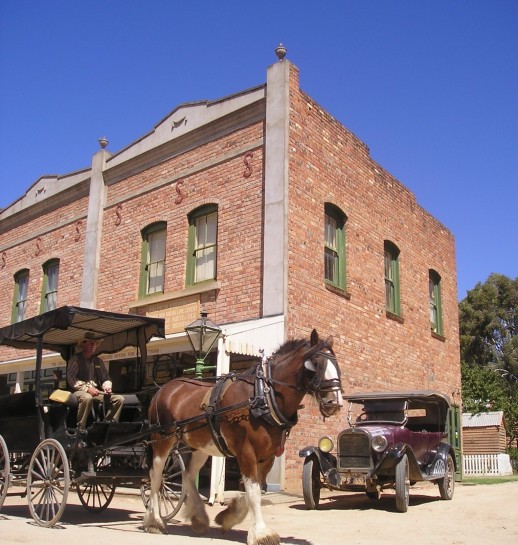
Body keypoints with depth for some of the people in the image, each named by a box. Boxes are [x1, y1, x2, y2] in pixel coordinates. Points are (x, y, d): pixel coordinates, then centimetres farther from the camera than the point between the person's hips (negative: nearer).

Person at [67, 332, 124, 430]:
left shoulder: (98, 361, 17)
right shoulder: (75, 359, 2)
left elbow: (106, 378, 17)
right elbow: (70, 378, -8)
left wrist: (107, 387, -8)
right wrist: (87, 389, -19)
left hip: (97, 392, 5)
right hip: (80, 391, -5)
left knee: (119, 399, -14)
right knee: (87, 398, -41)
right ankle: (80, 429, -29)